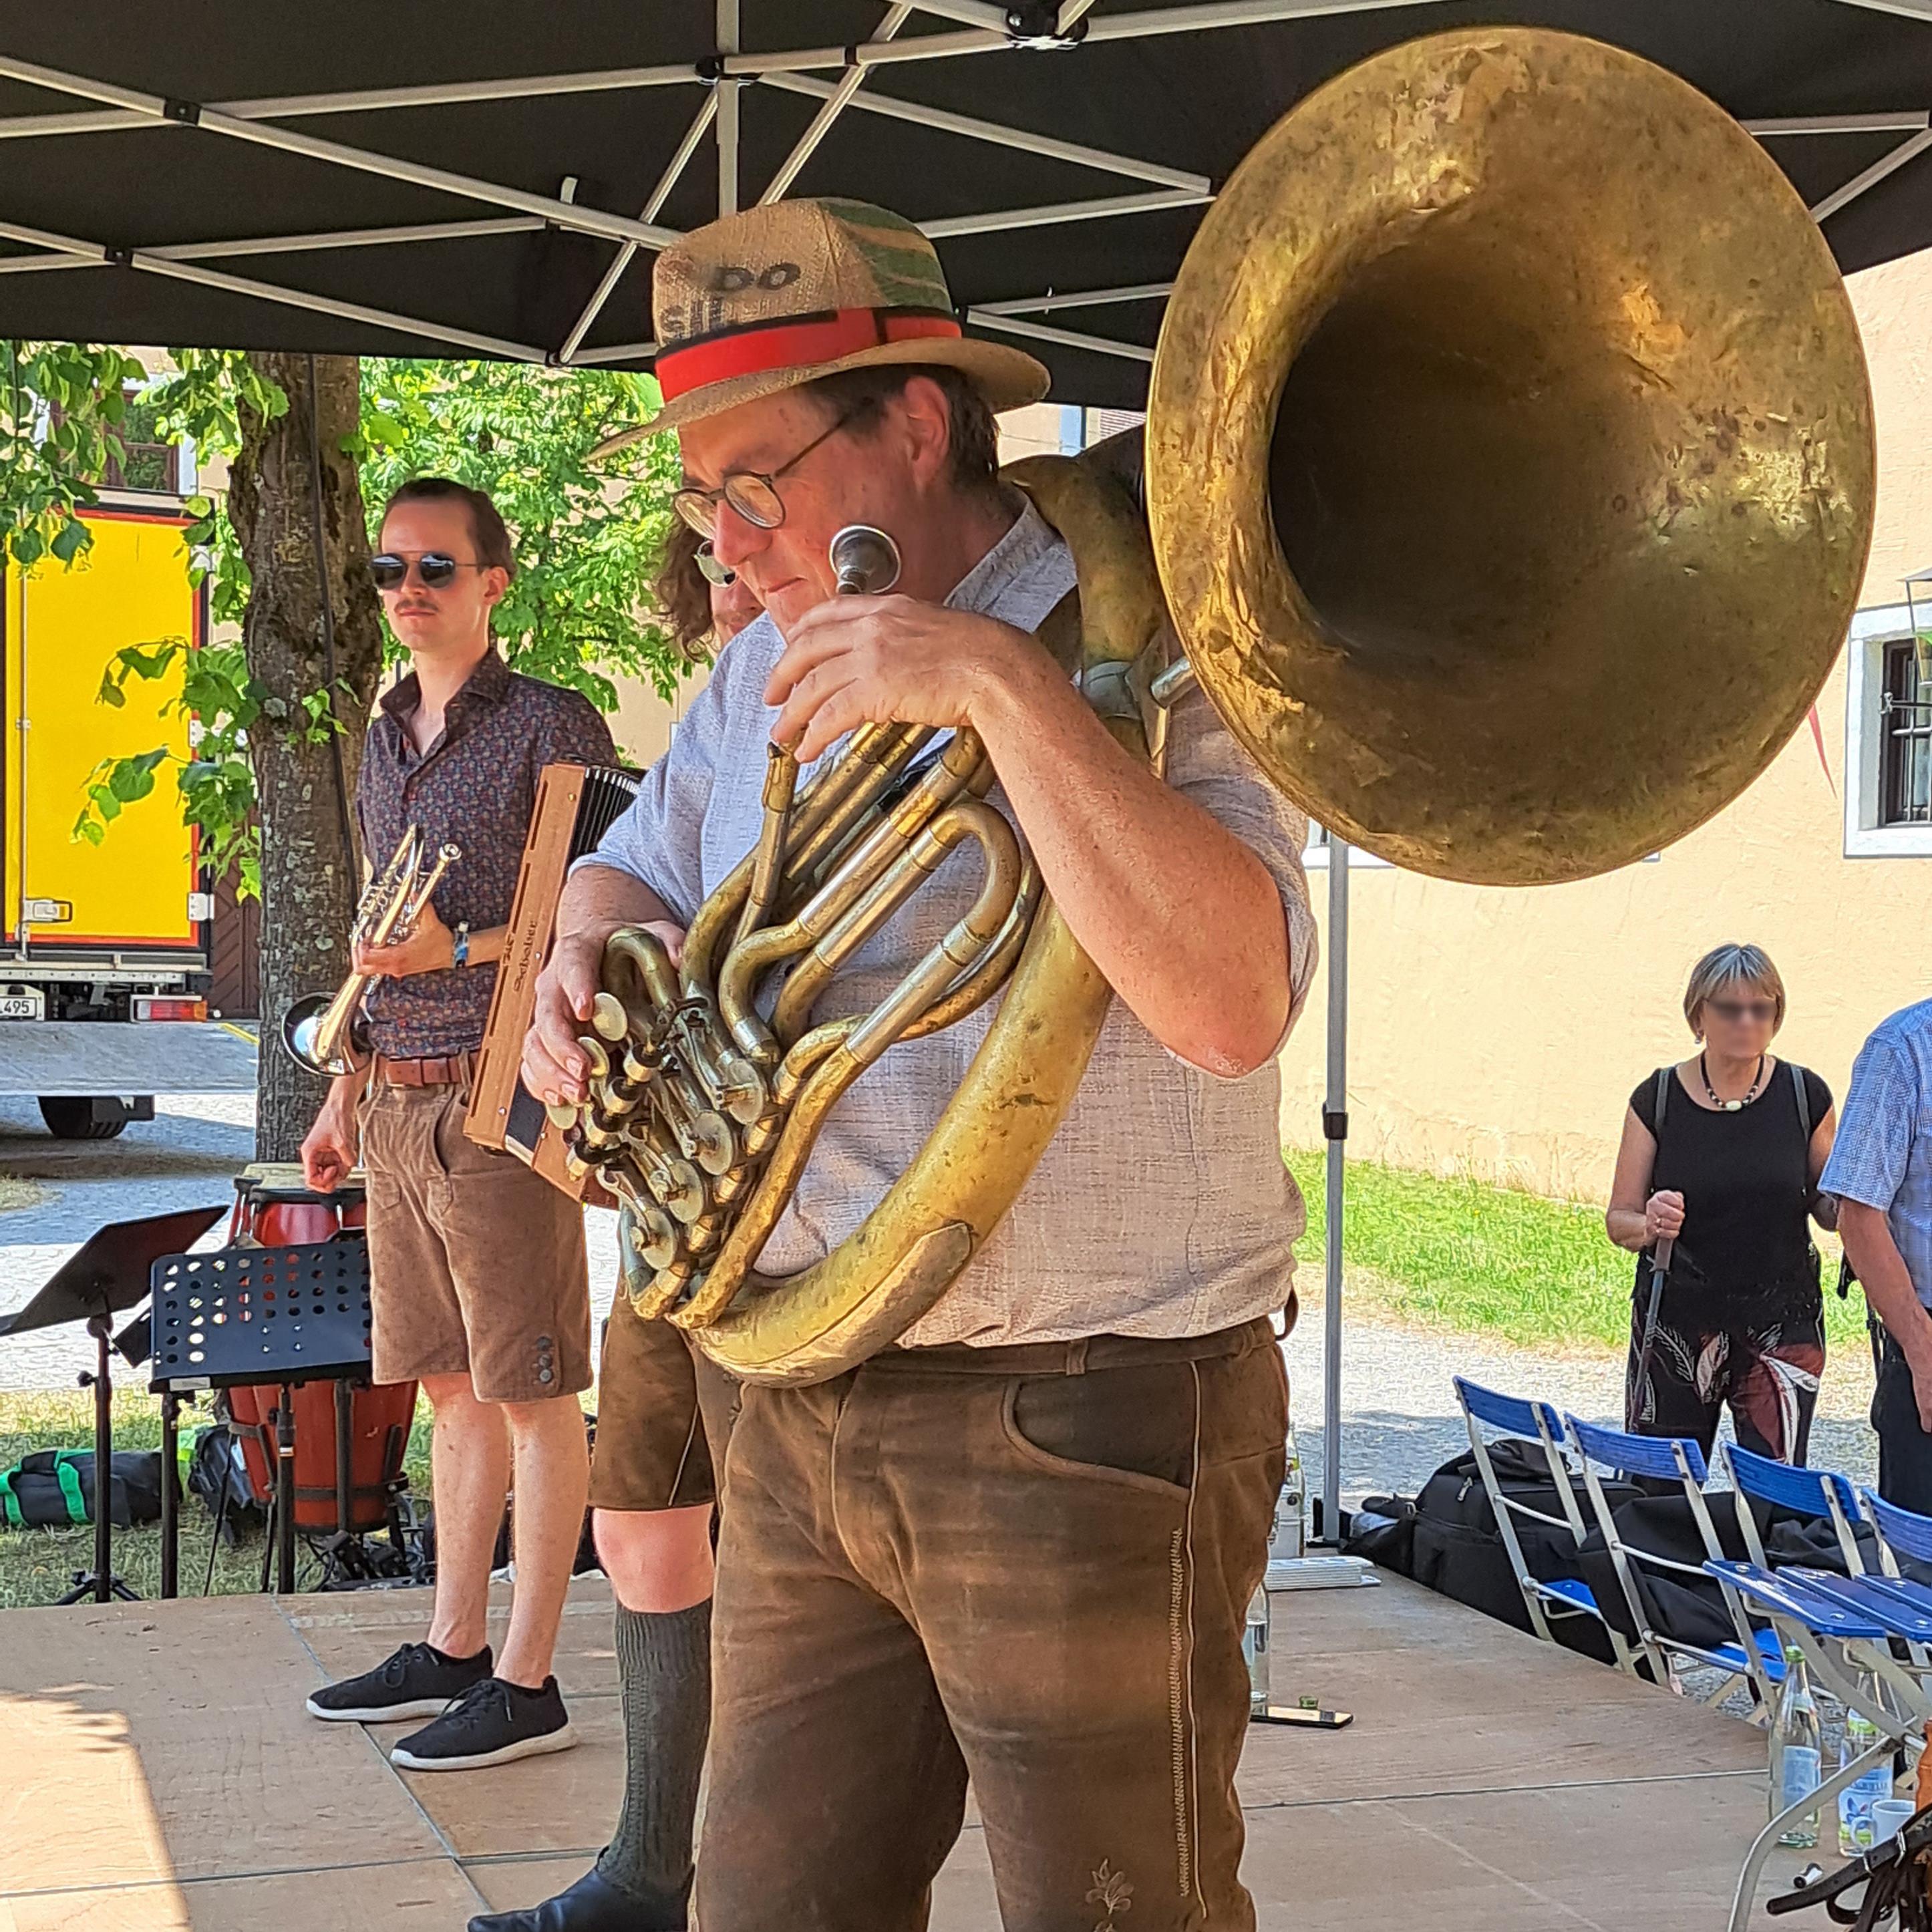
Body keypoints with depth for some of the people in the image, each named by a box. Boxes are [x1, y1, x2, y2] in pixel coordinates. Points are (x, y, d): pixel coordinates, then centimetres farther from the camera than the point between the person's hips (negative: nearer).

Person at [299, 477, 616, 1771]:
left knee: (532, 1395, -3)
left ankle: (528, 1683, 2)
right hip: (399, 1103, 8)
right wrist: (344, 1095, 22)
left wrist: (462, 951, -21)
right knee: (453, 1386, 14)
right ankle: (453, 1650, 22)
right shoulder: (387, 744, 18)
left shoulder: (552, 727, -6)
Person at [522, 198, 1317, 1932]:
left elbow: (1233, 1001, -29)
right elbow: (638, 868, 26)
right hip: (805, 1416, 7)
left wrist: (1000, 685, -31)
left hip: (1087, 1419, -7)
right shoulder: (768, 668, 11)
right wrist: (595, 950, 1)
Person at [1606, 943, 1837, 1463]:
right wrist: (1650, 1226, -20)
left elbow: (1828, 1210, 9)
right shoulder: (1657, 1099, -1)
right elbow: (1618, 1220, 2)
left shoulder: (1804, 1095, 1)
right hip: (1673, 1324, 0)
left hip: (1780, 1324, 0)